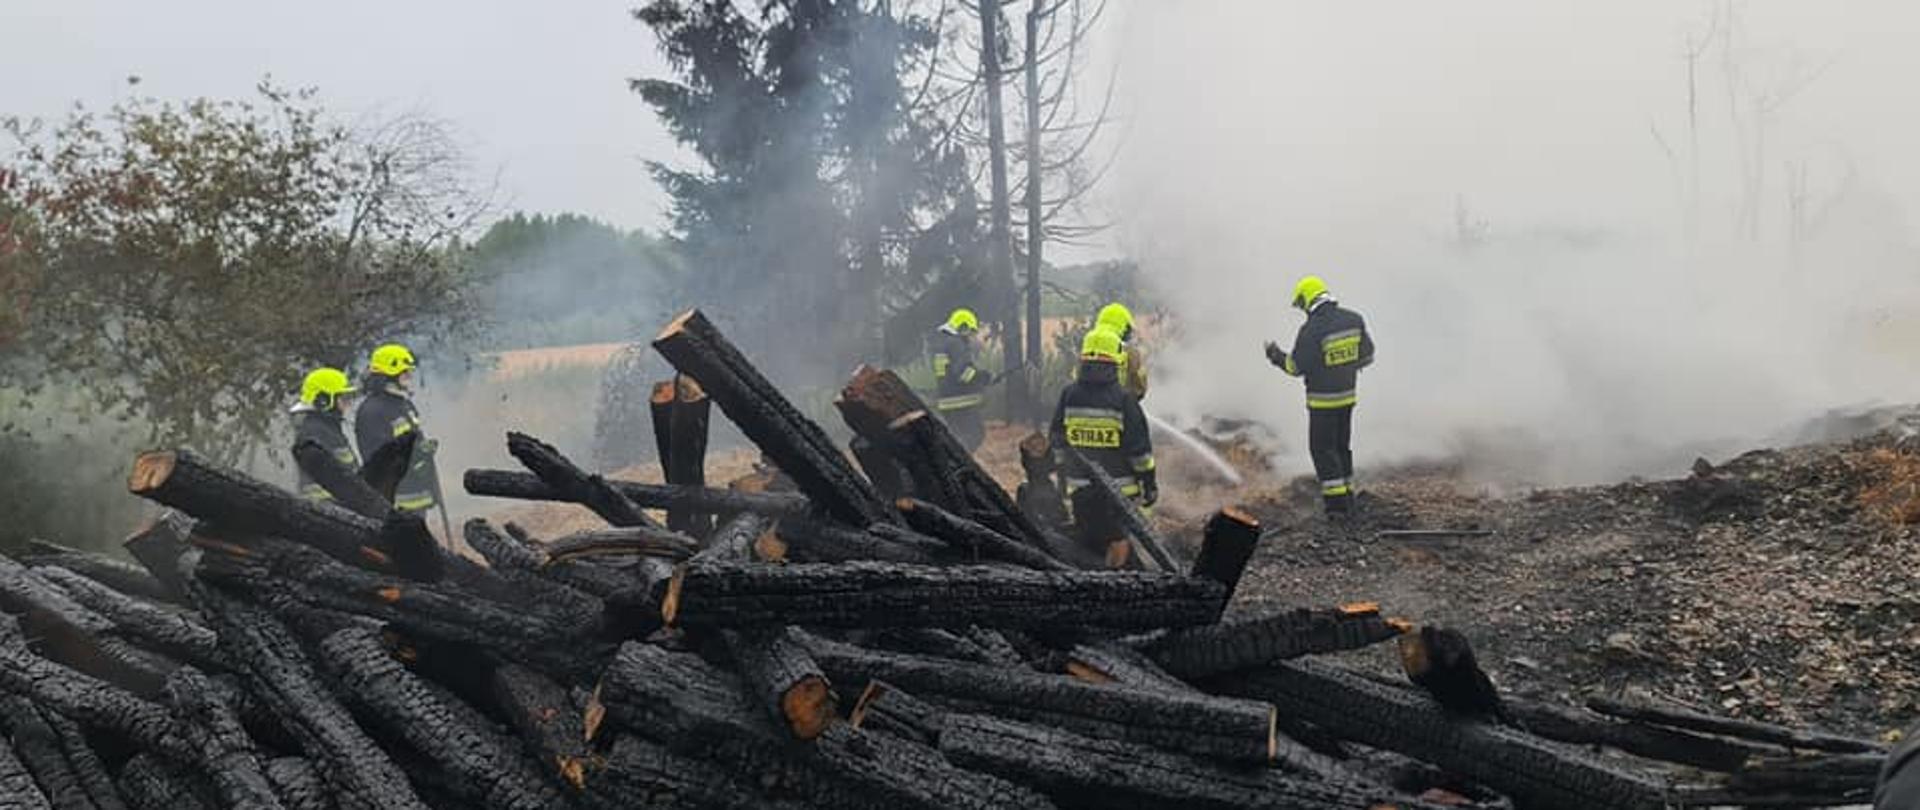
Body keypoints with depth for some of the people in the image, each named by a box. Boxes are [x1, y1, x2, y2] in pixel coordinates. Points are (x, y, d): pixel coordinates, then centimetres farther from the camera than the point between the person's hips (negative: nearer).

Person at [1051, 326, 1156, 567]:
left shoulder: (1068, 395, -2)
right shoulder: (1123, 400, -13)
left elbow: (1056, 440, 8)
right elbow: (1140, 448, -9)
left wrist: (1062, 471, 21)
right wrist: (1150, 483, 1)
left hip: (1079, 488, 4)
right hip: (1119, 488, -4)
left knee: (1086, 542, 15)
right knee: (1118, 542, 4)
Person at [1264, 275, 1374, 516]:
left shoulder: (1311, 330, -22)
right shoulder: (1354, 319, -2)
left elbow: (1296, 367, -16)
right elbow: (1367, 356, 5)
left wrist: (1276, 356, 2)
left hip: (1323, 400, -7)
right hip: (1348, 394, 7)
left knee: (1322, 448, 4)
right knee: (1342, 445, 19)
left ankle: (1337, 500, 1)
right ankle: (1347, 496, 25)